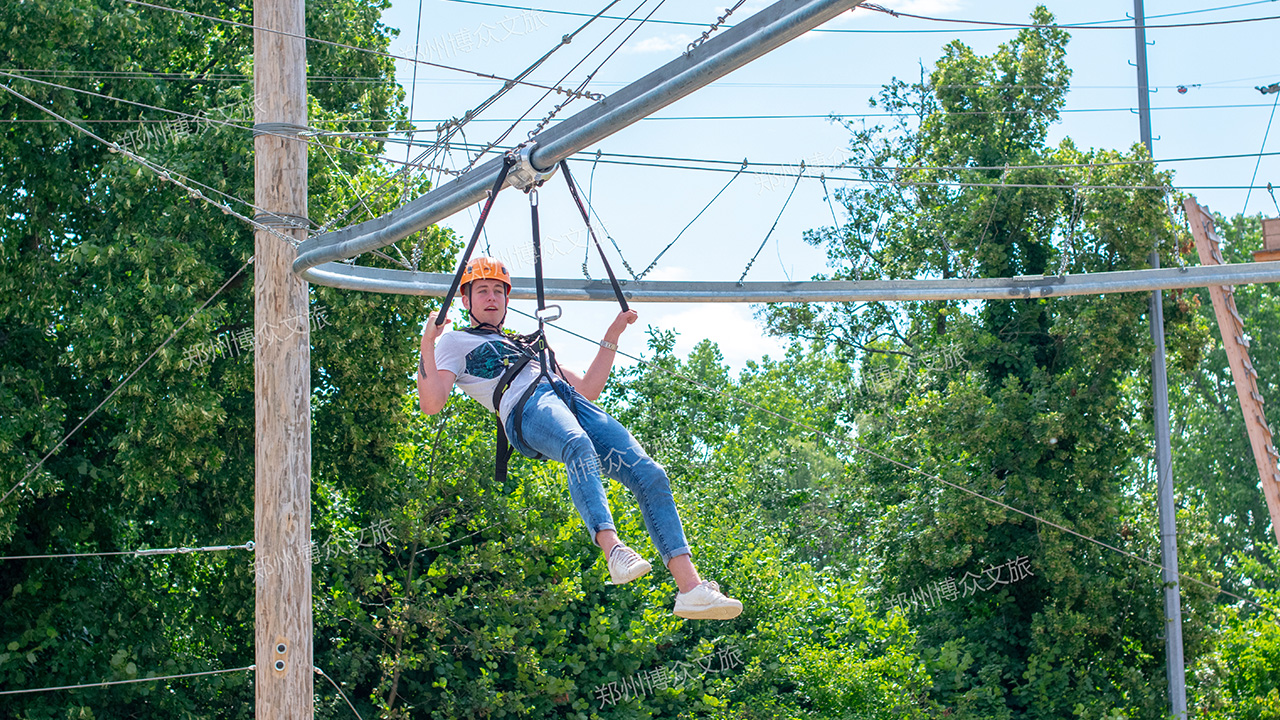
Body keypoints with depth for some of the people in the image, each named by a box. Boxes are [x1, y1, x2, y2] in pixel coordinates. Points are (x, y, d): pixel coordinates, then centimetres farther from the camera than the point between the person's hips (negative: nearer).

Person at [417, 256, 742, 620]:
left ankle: (690, 587, -27)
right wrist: (427, 345, -3)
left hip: (572, 400, 6)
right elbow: (431, 403, 7)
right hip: (528, 409, -6)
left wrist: (612, 337, 35)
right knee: (578, 446, -42)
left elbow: (587, 388, 37)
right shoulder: (454, 342, 24)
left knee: (649, 474, -17)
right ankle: (613, 547, -60)